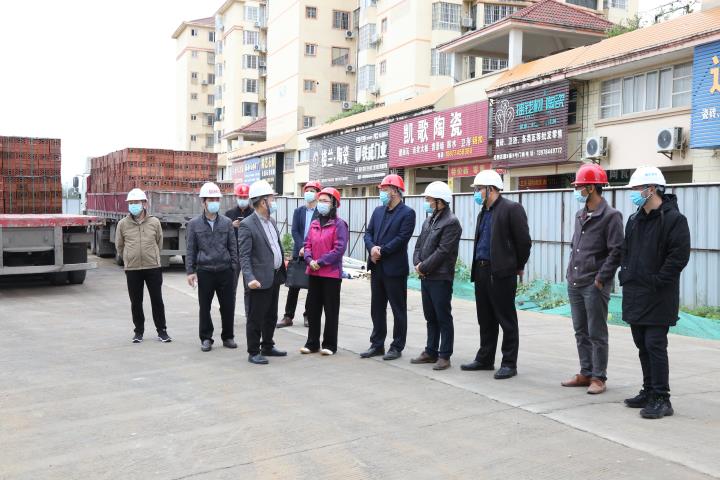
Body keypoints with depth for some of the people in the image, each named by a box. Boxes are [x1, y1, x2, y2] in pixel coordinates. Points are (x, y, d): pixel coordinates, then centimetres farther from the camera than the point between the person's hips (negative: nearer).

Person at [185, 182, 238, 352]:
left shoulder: (227, 222, 6)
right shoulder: (194, 224, 3)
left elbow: (233, 247, 8)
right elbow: (191, 249, 4)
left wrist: (234, 268, 3)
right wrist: (190, 271, -1)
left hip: (225, 271, 1)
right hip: (204, 271, -1)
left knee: (228, 306, 5)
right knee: (205, 307, 5)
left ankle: (228, 337, 20)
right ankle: (206, 338, 18)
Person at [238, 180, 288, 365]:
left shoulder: (271, 221, 12)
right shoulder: (247, 225, -13)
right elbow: (244, 256, -17)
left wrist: (282, 271, 15)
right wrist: (250, 278, -27)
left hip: (275, 277, 8)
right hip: (260, 279, -8)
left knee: (271, 316, 18)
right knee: (255, 318, 3)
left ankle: (267, 347, 32)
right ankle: (253, 353, 13)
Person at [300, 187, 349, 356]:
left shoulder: (339, 224, -8)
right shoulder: (314, 224, 12)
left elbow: (339, 249, -16)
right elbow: (308, 244, 11)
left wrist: (320, 262, -17)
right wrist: (310, 260, -8)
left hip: (331, 274, -6)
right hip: (314, 273, 6)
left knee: (331, 310, 3)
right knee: (312, 308, 11)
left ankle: (330, 345, 13)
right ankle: (312, 343, 21)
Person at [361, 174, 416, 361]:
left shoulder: (407, 213, -7)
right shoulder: (378, 211, 13)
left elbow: (402, 238, -16)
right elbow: (368, 233, 9)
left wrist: (381, 251, -16)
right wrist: (372, 248, -10)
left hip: (395, 268, -7)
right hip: (377, 267, 7)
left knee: (398, 310, 4)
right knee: (377, 308, 13)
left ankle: (397, 347, 13)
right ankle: (377, 345, 23)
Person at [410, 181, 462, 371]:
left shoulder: (451, 222, -11)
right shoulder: (428, 221, 15)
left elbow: (443, 251, -18)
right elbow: (419, 245, 15)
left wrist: (424, 267, -14)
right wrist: (417, 264, -3)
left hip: (441, 278, -8)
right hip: (425, 277, 8)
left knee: (444, 318, 0)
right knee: (430, 317, 15)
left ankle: (444, 356, 7)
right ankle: (431, 352, 25)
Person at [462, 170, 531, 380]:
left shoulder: (511, 209, -9)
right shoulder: (483, 213, 17)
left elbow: (523, 240, -10)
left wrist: (519, 266, -1)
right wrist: (477, 266, 15)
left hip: (502, 272, -8)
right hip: (481, 270, 8)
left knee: (506, 319, 0)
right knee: (485, 319, 15)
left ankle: (509, 364, 8)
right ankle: (485, 359, 26)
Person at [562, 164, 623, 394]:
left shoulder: (610, 216, -10)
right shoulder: (580, 215, 13)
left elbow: (616, 251, -14)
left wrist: (601, 278, -16)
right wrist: (571, 271, 12)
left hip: (594, 286, -8)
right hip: (574, 284, 8)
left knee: (597, 334, 1)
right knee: (581, 332, 14)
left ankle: (598, 377, 11)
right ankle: (585, 373, 24)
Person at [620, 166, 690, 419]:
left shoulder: (673, 219, -11)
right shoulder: (634, 220, 14)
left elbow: (679, 256, -17)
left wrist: (657, 282, -17)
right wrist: (625, 276, 9)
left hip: (658, 297, -8)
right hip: (634, 294, 8)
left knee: (655, 345, -7)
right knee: (643, 346, 14)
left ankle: (661, 399, 1)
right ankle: (649, 391, 25)